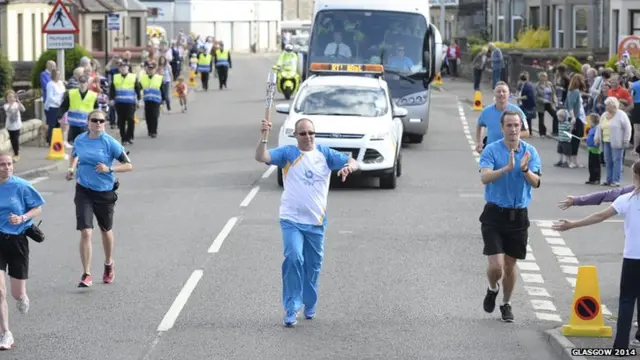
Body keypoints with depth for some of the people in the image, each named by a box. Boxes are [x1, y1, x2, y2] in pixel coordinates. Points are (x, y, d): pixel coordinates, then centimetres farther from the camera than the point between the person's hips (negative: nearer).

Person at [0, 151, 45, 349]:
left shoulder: (21, 186, -9)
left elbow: (37, 208, -1)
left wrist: (22, 218, -18)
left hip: (17, 240, 0)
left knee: (17, 294, 8)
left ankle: (22, 298, 48)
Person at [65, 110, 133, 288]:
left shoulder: (110, 143, -12)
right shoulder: (80, 140, -1)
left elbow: (128, 165, -9)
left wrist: (109, 169, -23)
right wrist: (72, 168, 4)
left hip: (105, 192, -1)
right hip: (84, 191, 1)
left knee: (106, 230, 19)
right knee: (85, 232, -12)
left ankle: (108, 265, 44)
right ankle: (87, 275, -9)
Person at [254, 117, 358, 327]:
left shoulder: (325, 154, 4)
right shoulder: (287, 153, -2)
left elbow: (353, 162, -1)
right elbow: (261, 157, -14)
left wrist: (348, 167, -25)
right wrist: (264, 137, -30)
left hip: (316, 222, 3)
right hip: (291, 220, -3)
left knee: (313, 265, 14)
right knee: (293, 259, -20)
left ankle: (309, 306, 32)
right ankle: (291, 309, -16)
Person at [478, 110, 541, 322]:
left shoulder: (530, 152, 0)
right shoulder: (491, 150, -7)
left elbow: (535, 183, -9)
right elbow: (484, 177, -22)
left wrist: (525, 169, -30)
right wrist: (507, 168, -38)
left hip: (518, 215, 3)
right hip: (494, 215, -2)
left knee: (510, 265, 12)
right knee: (496, 266, -10)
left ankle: (506, 304, 32)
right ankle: (493, 289, 23)